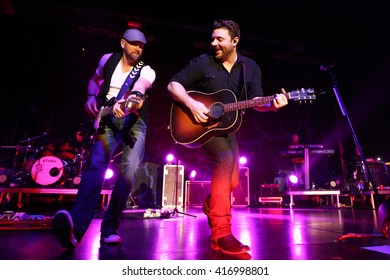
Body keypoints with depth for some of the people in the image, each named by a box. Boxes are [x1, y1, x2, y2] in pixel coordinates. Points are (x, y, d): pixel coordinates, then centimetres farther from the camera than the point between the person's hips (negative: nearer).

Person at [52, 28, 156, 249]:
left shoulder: (146, 71, 1)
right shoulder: (108, 60, 12)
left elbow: (139, 89, -23)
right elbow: (94, 81, 28)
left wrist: (125, 103, -45)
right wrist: (92, 98, 6)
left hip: (135, 121, -1)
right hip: (108, 119, 1)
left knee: (130, 168, -20)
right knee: (97, 163, -23)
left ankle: (110, 227, -11)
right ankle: (76, 225, -35)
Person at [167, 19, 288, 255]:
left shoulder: (250, 67, 3)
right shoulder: (203, 62, -7)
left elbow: (256, 101, -4)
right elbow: (173, 84, -8)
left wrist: (272, 104, -26)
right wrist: (191, 104, -24)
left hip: (226, 127, 5)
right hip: (201, 125, -5)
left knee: (232, 182, 4)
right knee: (226, 159, -32)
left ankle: (211, 203, 39)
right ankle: (220, 233, -27)